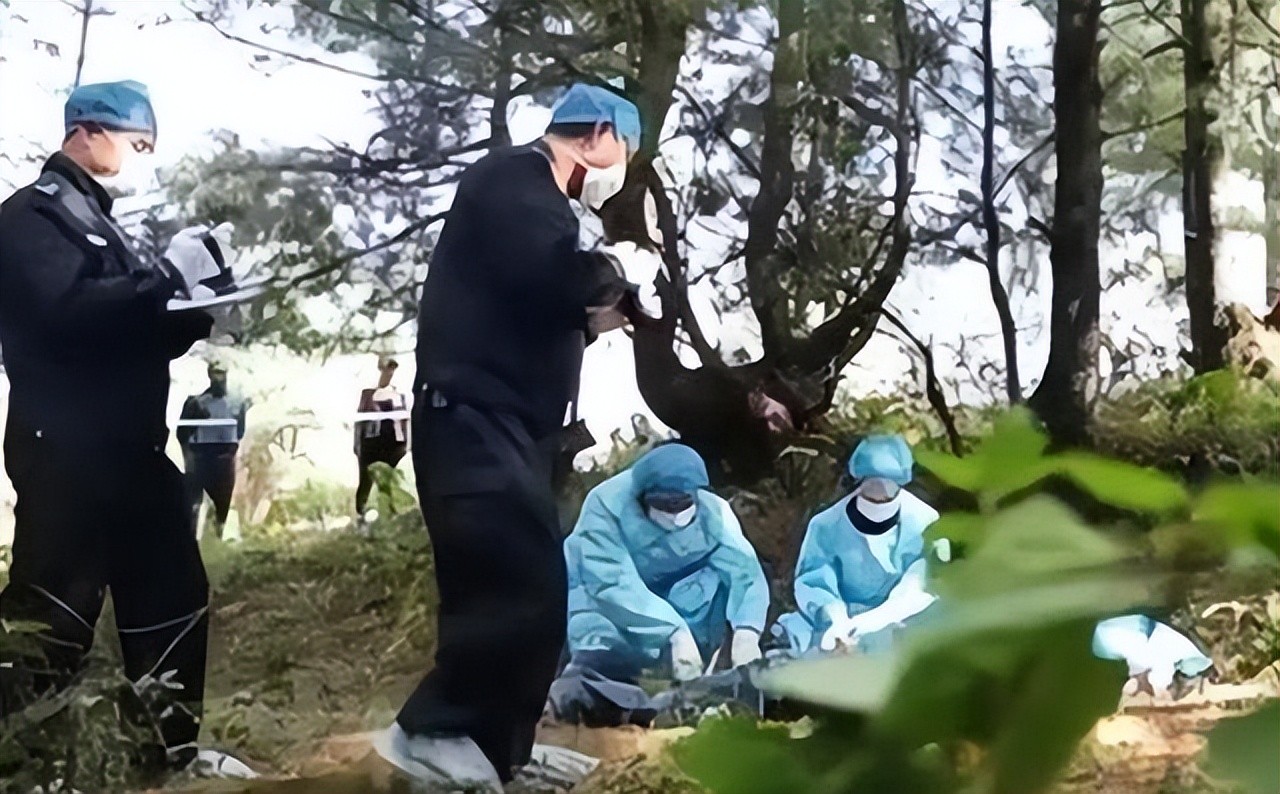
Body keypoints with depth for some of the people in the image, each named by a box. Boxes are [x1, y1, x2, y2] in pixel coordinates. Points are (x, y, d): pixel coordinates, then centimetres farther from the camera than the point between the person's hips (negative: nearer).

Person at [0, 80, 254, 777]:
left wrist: (196, 306, 5)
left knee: (173, 596, 12)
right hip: (66, 451, -9)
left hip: (125, 448, 10)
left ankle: (173, 745, 21)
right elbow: (64, 312, -22)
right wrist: (169, 276, -21)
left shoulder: (97, 219, 23)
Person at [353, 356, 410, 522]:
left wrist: (406, 443, 5)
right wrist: (357, 443, 0)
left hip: (394, 442, 2)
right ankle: (360, 514, 8)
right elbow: (359, 418, 4)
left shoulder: (399, 394, 10)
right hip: (371, 442, -2)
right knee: (366, 480, 2)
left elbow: (405, 418, 11)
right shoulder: (367, 393, 4)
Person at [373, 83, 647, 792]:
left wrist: (596, 311, 6)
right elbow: (553, 275, -24)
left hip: (505, 423, 11)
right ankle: (430, 732, -10)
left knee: (516, 589, 11)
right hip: (476, 417, -11)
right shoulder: (515, 176, -8)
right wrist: (611, 277, -5)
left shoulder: (534, 193, 23)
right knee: (525, 587, -17)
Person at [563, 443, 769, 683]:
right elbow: (611, 585, -37)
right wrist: (674, 632, -46)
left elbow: (744, 567, -27)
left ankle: (689, 680, -7)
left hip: (674, 597, 4)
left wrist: (746, 630, -46)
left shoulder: (712, 511, -20)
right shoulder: (607, 505, -30)